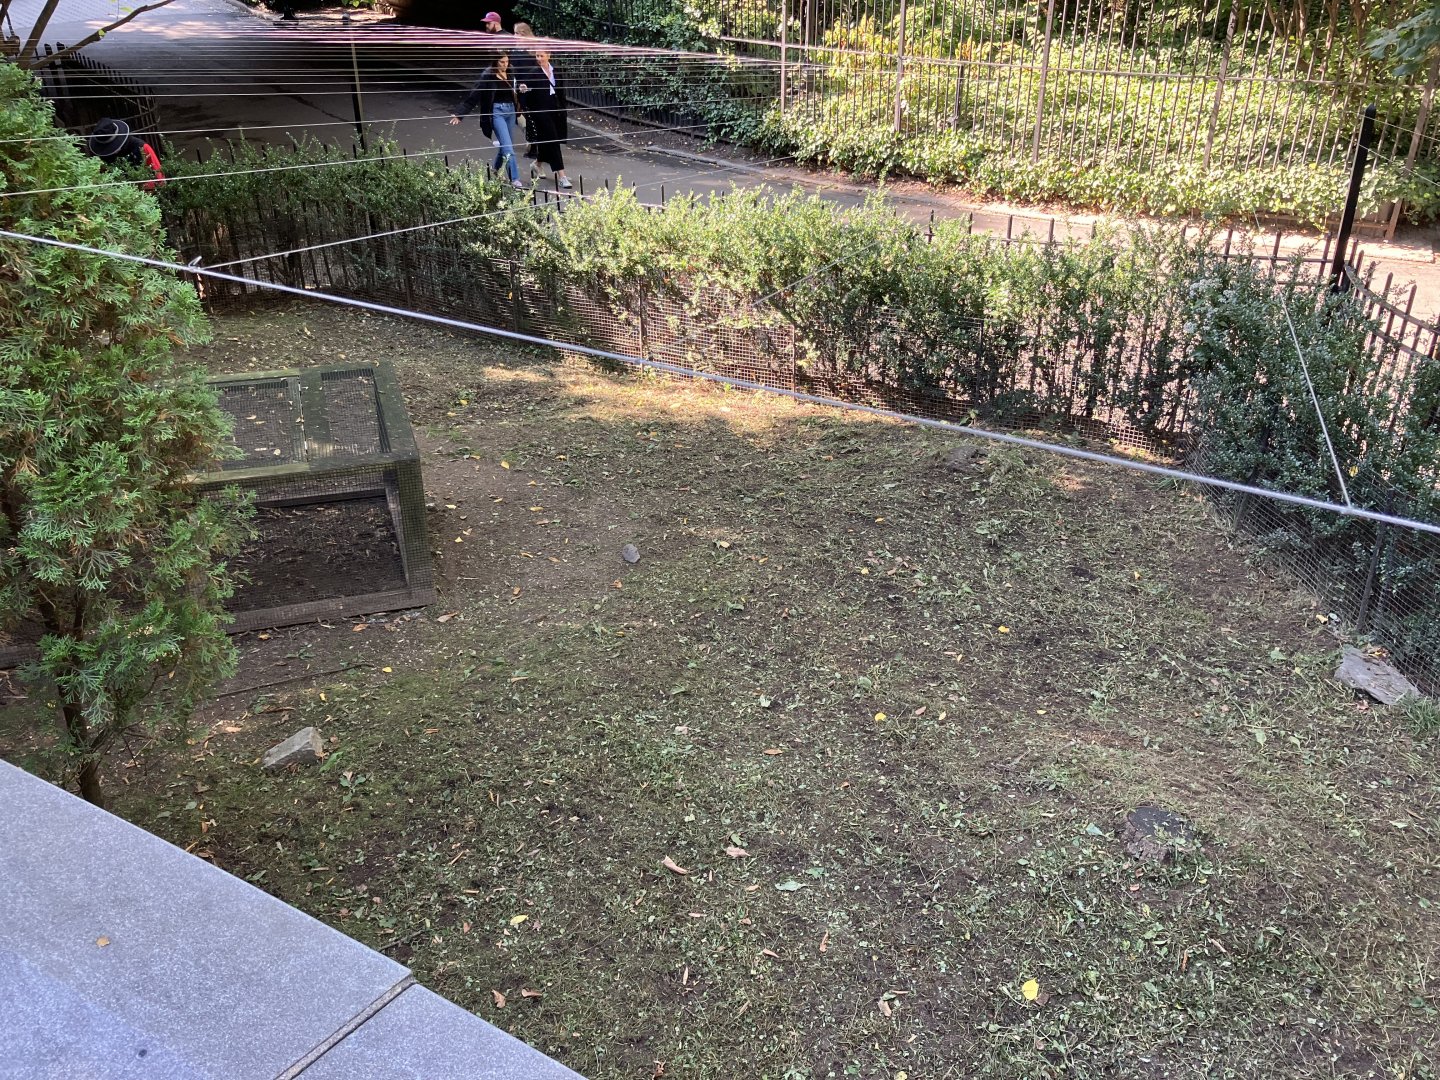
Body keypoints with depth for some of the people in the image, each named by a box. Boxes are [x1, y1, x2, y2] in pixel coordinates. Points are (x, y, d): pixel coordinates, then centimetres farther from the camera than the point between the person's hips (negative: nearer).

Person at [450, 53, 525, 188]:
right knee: (508, 148, -12)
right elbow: (474, 96, -10)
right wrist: (460, 113, -12)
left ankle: (495, 169, 38)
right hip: (497, 112, -6)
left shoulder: (510, 74, 4)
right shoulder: (488, 76, -11)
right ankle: (515, 179, -11)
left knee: (505, 145, 16)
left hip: (510, 111, 6)